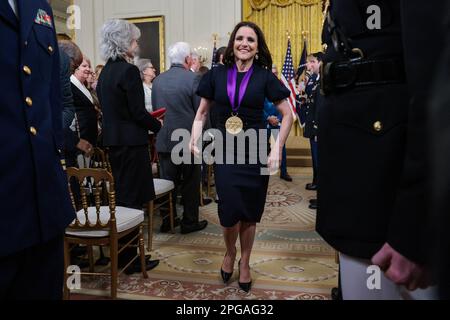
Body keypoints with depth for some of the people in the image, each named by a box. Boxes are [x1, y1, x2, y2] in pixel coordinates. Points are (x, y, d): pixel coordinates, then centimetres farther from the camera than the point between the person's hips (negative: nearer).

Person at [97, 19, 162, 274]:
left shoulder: (106, 71, 11)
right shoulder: (129, 71, -15)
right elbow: (138, 112, -17)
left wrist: (149, 120, 16)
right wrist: (158, 125, 0)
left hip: (113, 141, 9)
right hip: (131, 143, -9)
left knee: (121, 196, 16)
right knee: (133, 199, 0)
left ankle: (120, 253, 28)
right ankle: (130, 259, 10)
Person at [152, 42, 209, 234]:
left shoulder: (158, 80, 3)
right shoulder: (193, 78, -12)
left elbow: (155, 109, 9)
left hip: (165, 139, 4)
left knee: (168, 181, 14)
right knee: (190, 182, 8)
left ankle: (167, 220, 20)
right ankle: (189, 222, 17)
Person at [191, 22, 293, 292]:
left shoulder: (264, 77, -3)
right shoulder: (217, 74, 2)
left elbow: (288, 115, 0)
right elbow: (202, 112, 11)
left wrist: (277, 149, -8)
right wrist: (195, 140, -2)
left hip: (255, 151, 0)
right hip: (225, 151, 1)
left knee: (250, 213, 8)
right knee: (230, 210, -7)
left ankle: (245, 263, 31)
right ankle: (230, 252, 26)